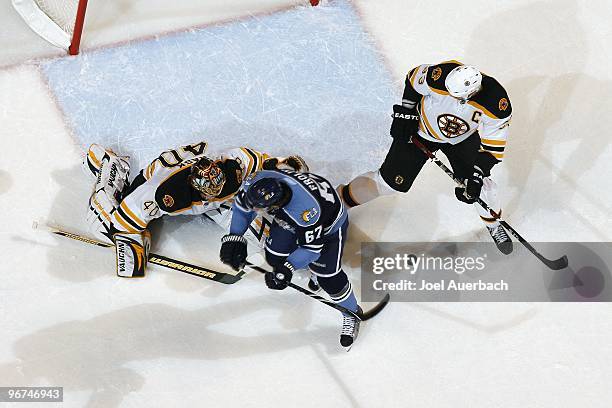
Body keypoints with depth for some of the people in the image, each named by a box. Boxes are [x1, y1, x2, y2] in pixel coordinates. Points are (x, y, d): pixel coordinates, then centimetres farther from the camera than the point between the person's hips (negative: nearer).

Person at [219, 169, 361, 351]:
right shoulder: (257, 182, -31)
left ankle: (351, 314, 16)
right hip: (290, 216, 6)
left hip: (329, 223, -6)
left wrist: (288, 268, -34)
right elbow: (242, 206, -8)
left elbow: (312, 247, -31)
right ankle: (313, 267, 32)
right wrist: (234, 238, -13)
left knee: (327, 277, -10)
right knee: (275, 257, 3)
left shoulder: (307, 210, -46)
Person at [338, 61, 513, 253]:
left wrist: (477, 175, -29)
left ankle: (494, 225, 26)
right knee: (391, 181, -3)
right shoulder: (439, 77, -36)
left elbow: (493, 145, -22)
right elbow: (414, 78, -12)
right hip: (421, 129, -1)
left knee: (479, 183, -5)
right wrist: (405, 113, -10)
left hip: (463, 138, 1)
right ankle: (344, 197, 19)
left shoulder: (498, 104, -34)